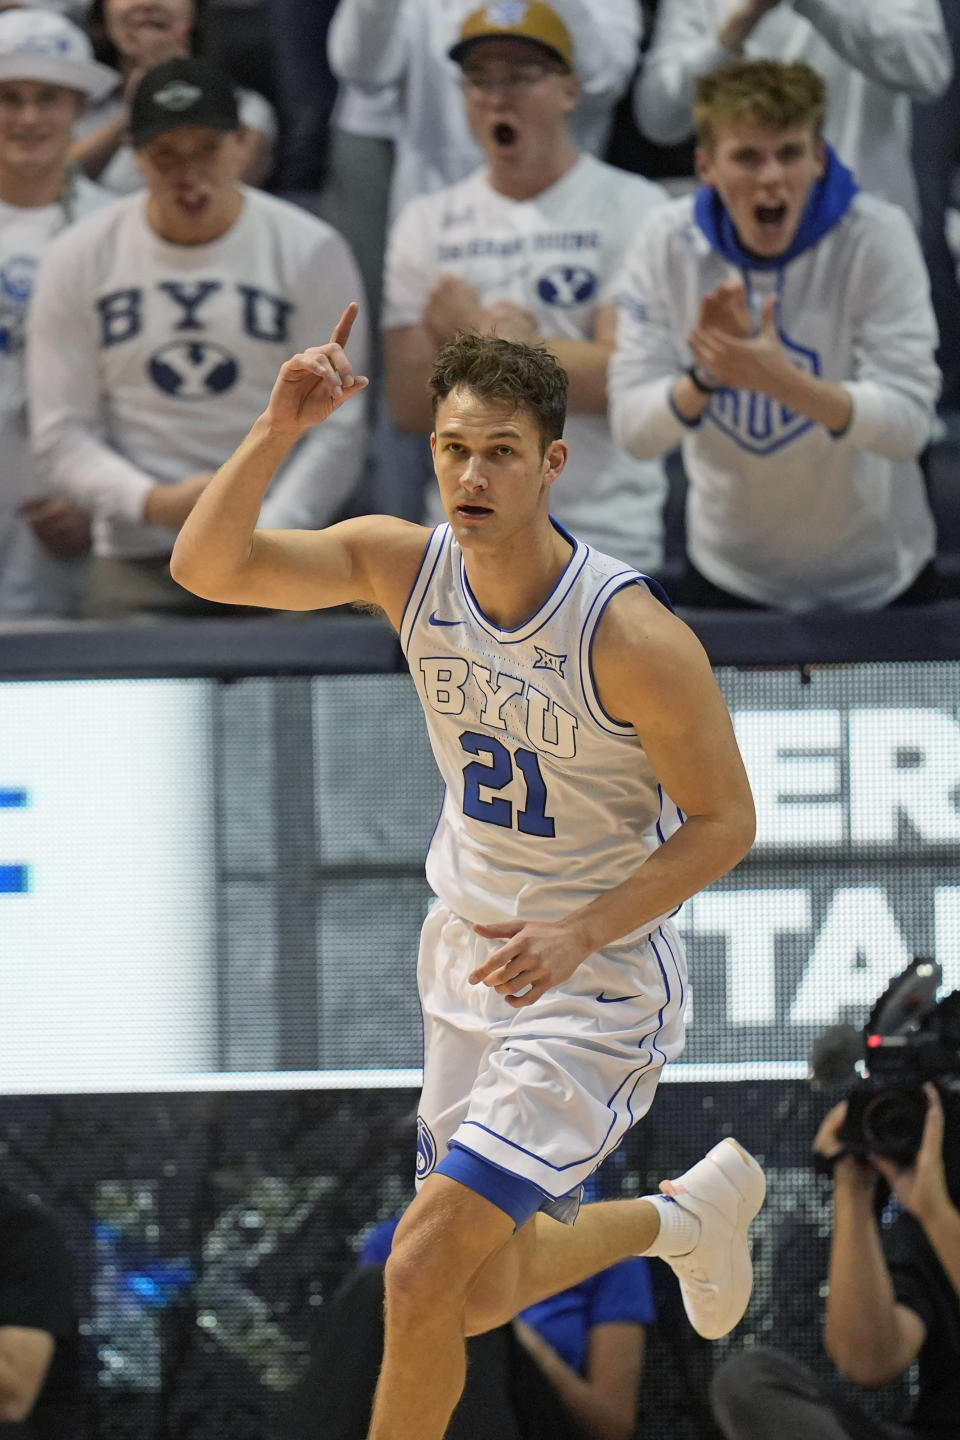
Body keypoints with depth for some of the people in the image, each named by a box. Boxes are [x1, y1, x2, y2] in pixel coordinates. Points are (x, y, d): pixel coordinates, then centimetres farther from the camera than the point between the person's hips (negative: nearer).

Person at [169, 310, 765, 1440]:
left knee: (421, 1271, -17)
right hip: (467, 960, 6)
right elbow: (205, 566, -16)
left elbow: (725, 820, -15)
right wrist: (277, 432, -31)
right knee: (485, 1297, 19)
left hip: (595, 987, -6)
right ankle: (693, 1212, 48)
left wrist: (580, 934, -27)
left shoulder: (634, 636, -25)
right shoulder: (403, 564, -10)